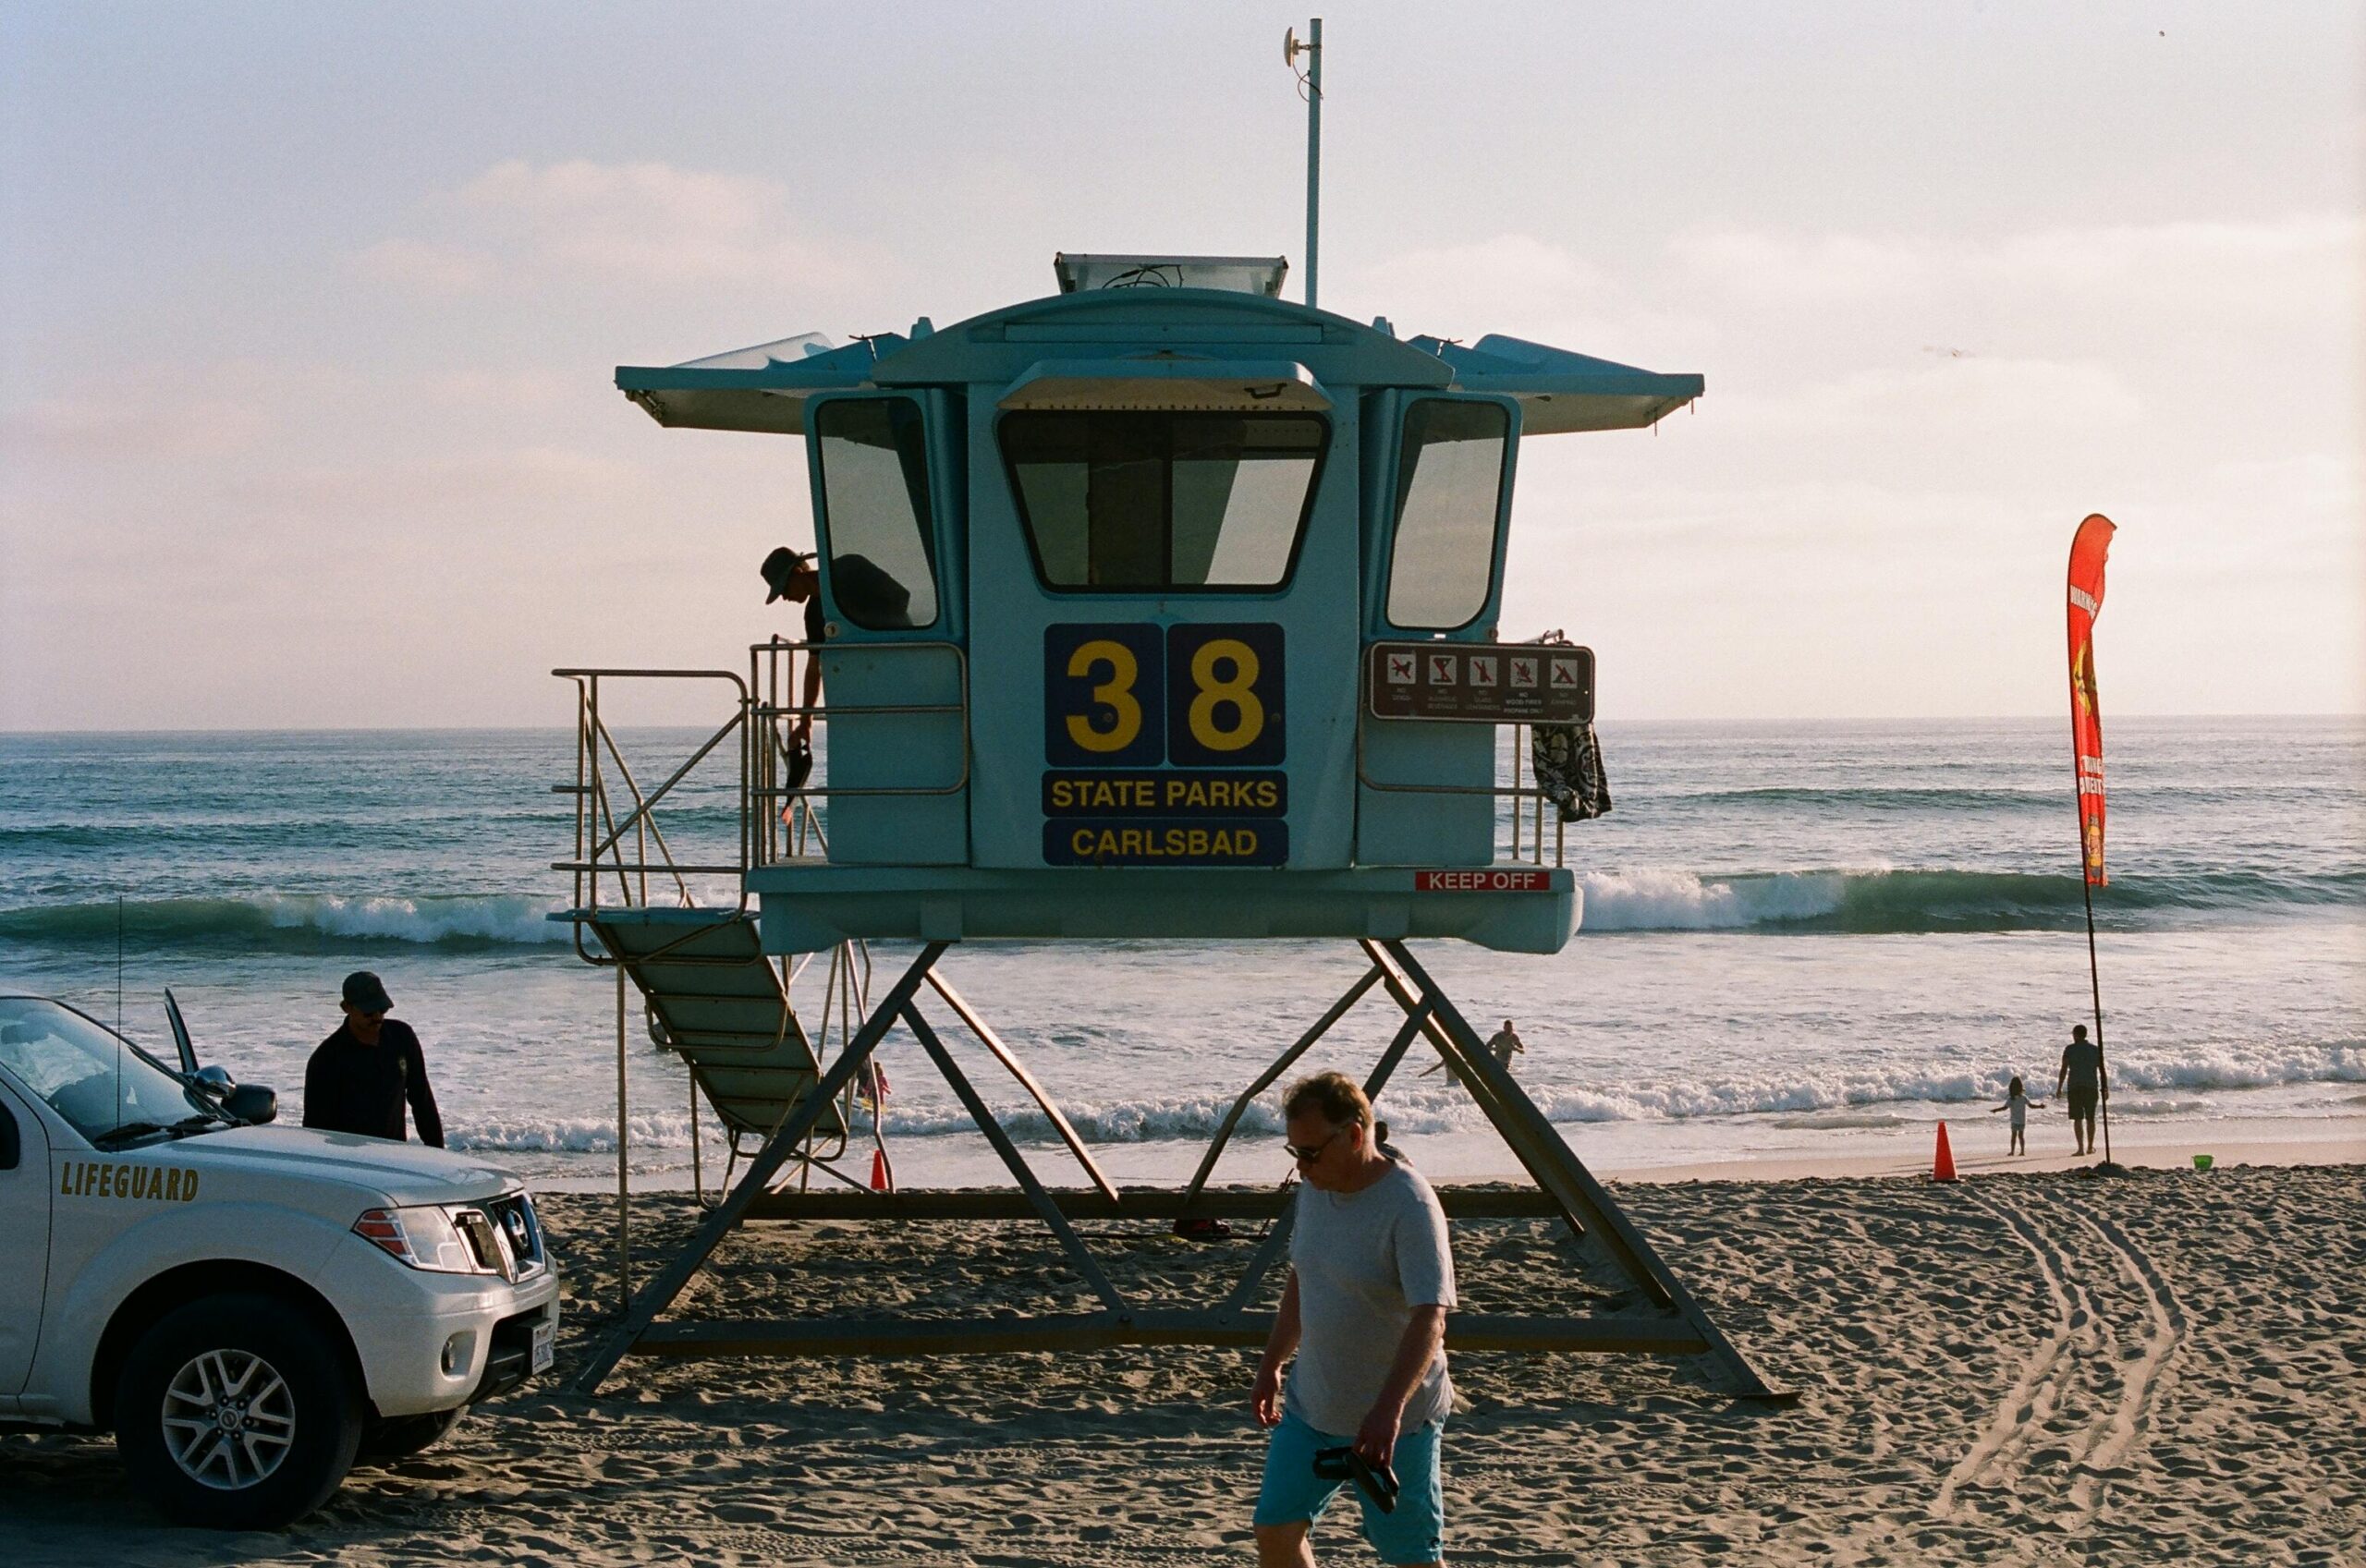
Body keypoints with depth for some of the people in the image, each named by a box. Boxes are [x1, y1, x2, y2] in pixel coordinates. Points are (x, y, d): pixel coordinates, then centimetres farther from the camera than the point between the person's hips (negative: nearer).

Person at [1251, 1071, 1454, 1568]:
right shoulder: (1313, 1189, 2)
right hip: (1310, 1406, 7)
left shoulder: (1410, 1206, -23)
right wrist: (1270, 1366, 19)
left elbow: (1429, 1319, -31)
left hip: (1394, 1420, -7)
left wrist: (1389, 1410, -41)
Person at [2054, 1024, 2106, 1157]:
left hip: (2075, 1087, -3)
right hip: (2092, 1087, 3)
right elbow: (2102, 1070, 5)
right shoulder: (2096, 1049, 7)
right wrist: (2105, 1088, 9)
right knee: (2090, 1118, 15)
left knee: (2078, 1119, -3)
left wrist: (2059, 1087, -2)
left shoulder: (2070, 1049, -2)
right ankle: (2090, 1147, 22)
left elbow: (2064, 1069, -5)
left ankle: (2081, 1148, -13)